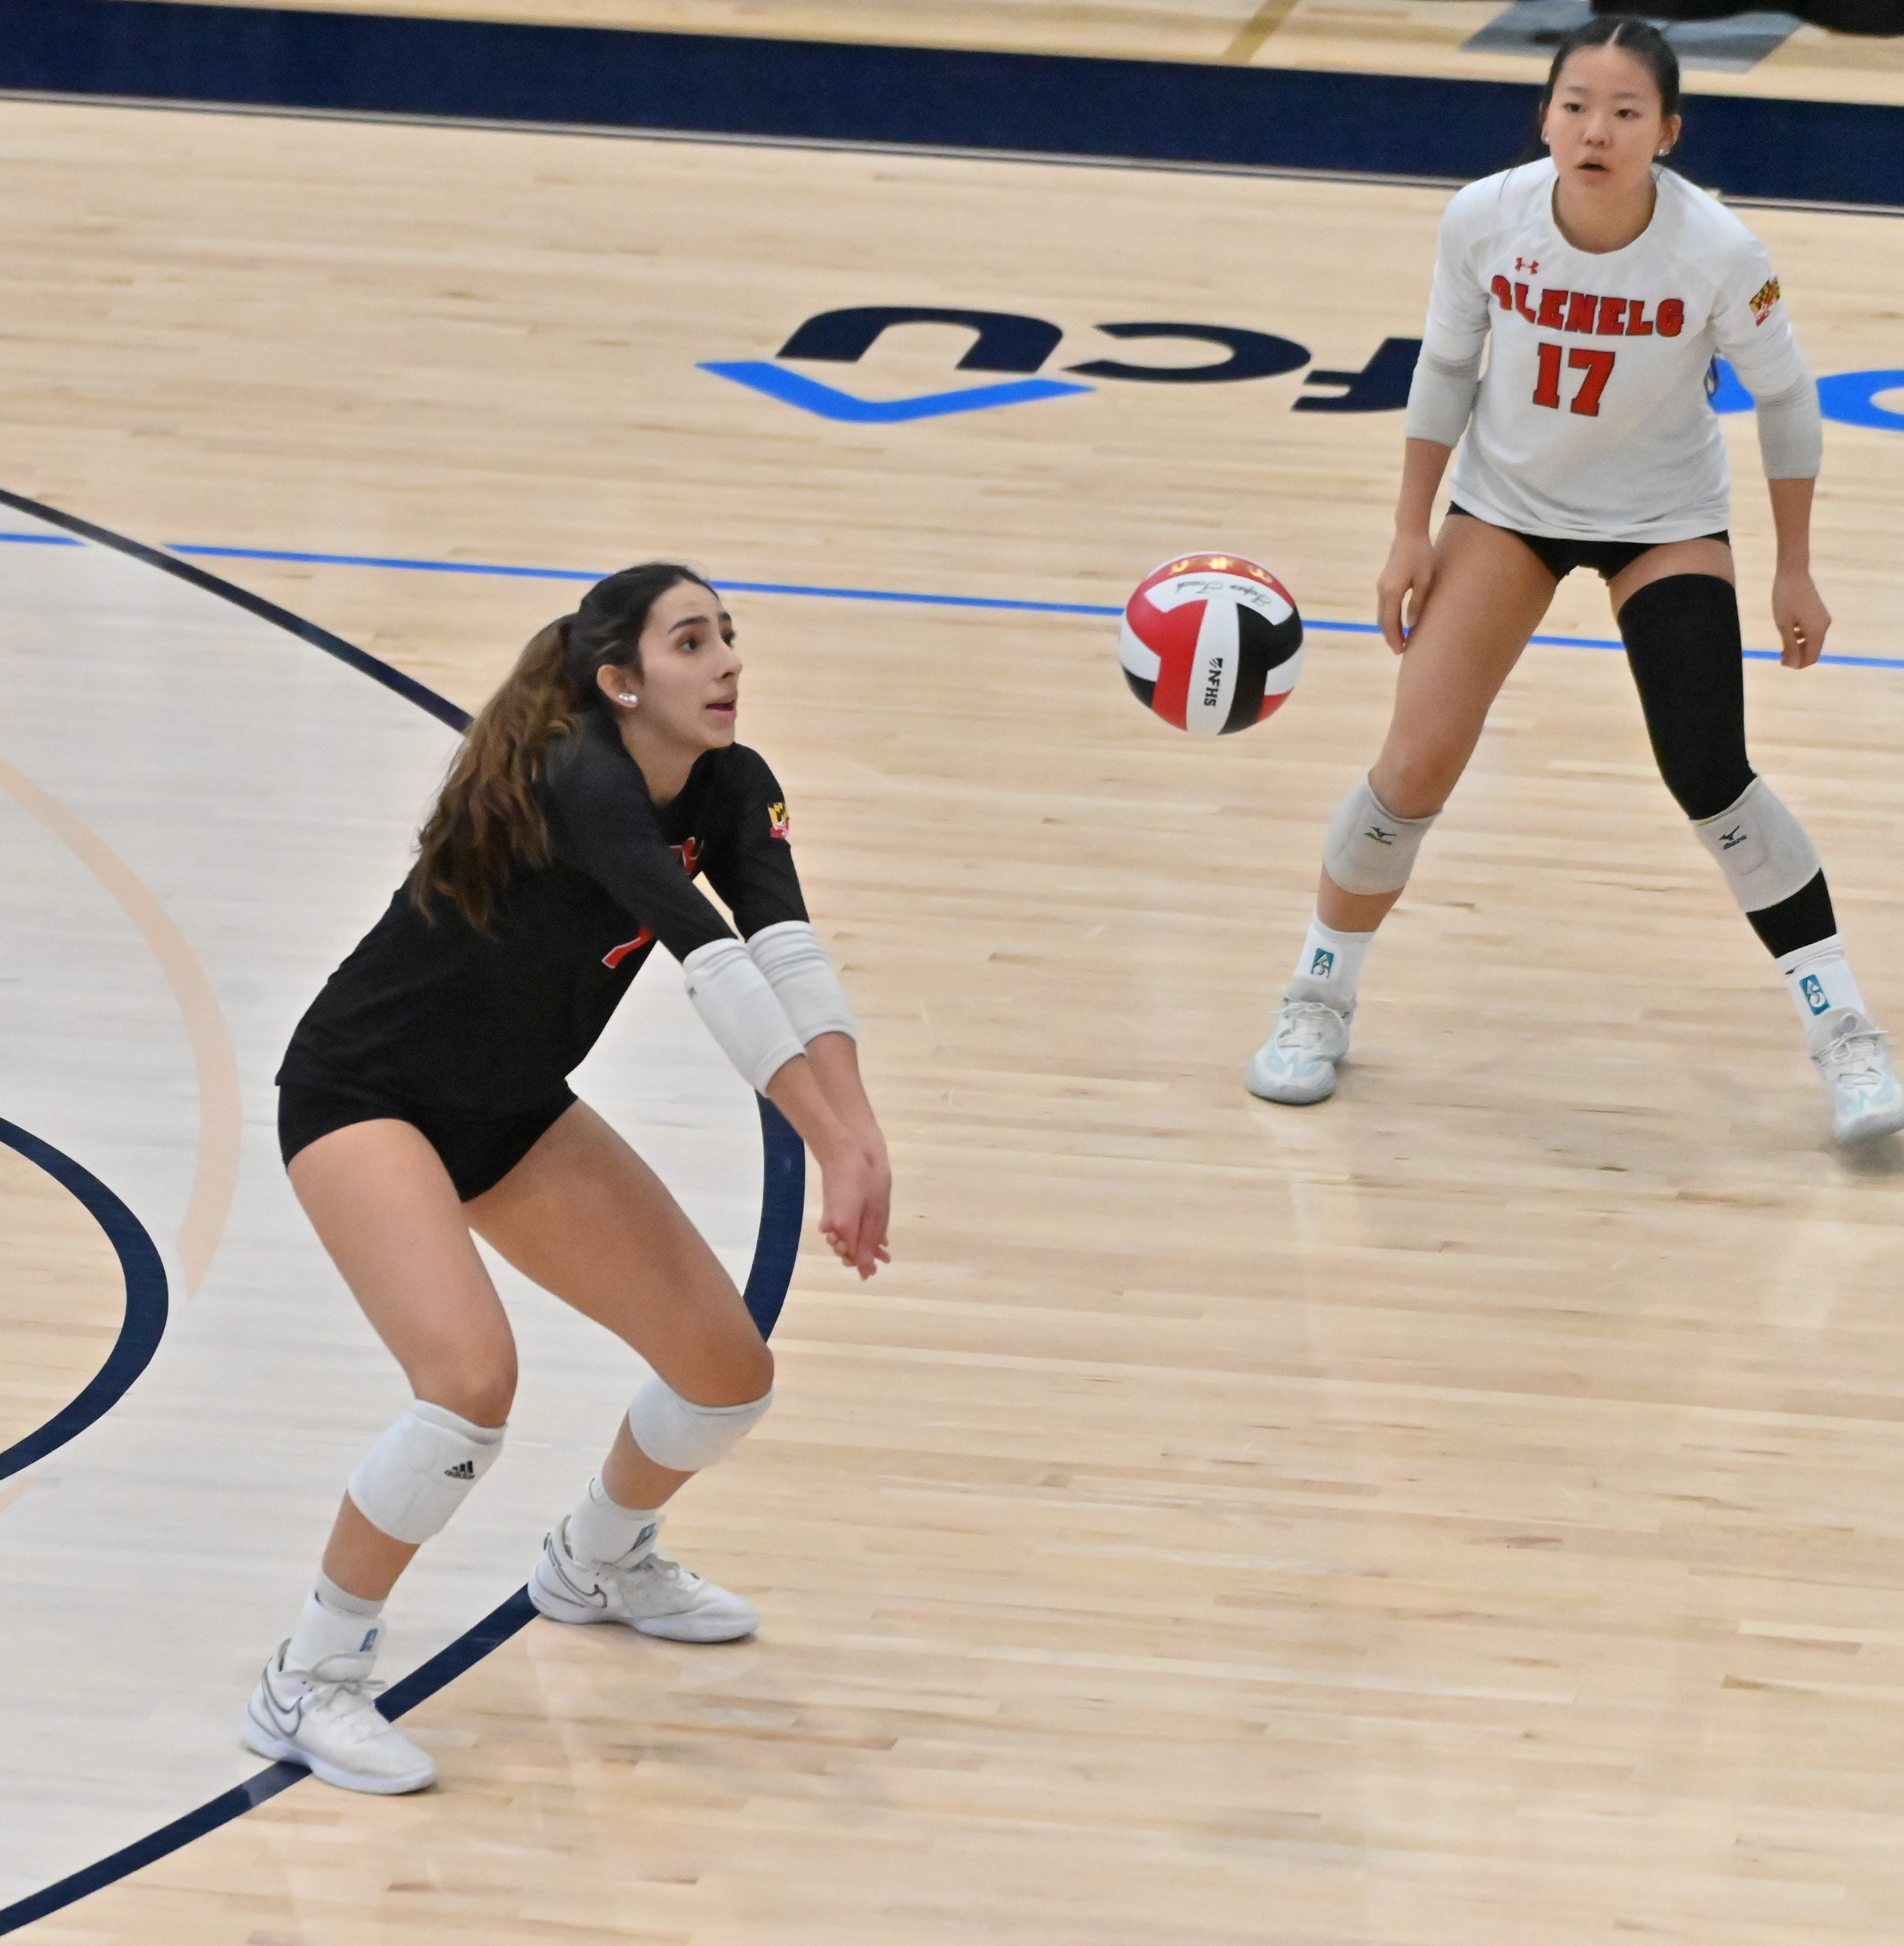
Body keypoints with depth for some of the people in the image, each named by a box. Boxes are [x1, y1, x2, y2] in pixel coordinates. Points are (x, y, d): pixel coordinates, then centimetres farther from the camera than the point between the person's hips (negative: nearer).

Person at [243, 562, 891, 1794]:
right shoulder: (579, 782, -31)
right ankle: (308, 1686, -12)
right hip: (363, 1099, -8)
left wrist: (859, 1131, -40)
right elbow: (712, 962, -43)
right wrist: (834, 1146, -51)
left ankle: (600, 1563, 37)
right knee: (474, 1379, -29)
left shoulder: (729, 790, -8)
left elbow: (790, 949, -24)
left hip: (514, 1111, 8)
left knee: (731, 1371, 5)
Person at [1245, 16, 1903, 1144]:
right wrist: (1411, 533, -2)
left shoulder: (1718, 252, -28)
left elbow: (1787, 401, -11)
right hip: (1507, 503, 2)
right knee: (1417, 766, -5)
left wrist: (1795, 571, -5)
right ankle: (1319, 1004, 17)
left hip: (1665, 520, -2)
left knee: (1710, 777, -16)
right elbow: (1447, 366, -4)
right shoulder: (1486, 220, -23)